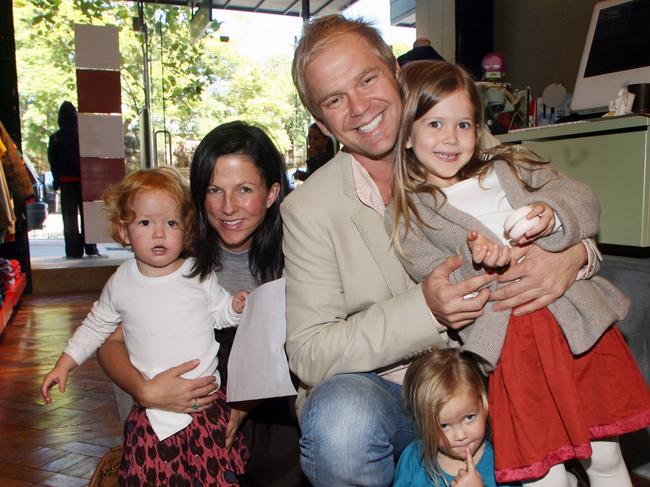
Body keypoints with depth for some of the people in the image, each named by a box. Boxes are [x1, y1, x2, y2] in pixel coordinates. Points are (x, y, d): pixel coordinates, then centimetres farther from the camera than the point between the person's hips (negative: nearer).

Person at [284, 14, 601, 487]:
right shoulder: (308, 209, -10)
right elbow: (308, 354, -14)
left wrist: (572, 254, -20)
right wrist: (424, 309, -28)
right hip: (376, 390, -3)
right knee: (339, 422, -35)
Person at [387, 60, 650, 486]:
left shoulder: (509, 167, 13)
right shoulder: (407, 216, 2)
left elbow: (583, 201, 6)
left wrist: (550, 215, -16)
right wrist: (478, 263, -26)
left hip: (577, 320, 3)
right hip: (507, 343, -3)